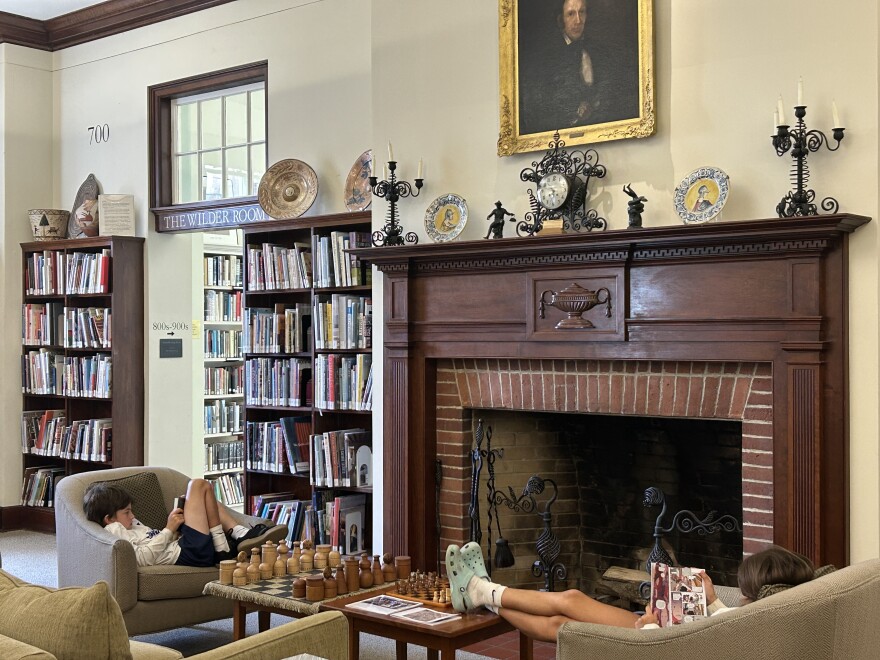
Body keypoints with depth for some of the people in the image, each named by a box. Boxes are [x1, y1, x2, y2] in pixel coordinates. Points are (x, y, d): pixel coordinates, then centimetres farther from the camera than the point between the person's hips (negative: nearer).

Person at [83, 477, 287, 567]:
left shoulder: (129, 524, 23)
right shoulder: (114, 530, -8)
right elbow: (142, 558, -20)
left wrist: (174, 525, 5)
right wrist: (169, 530, -15)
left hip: (180, 545, 10)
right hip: (192, 551, -10)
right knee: (199, 485, -4)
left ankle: (241, 534, 5)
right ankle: (222, 545, -2)